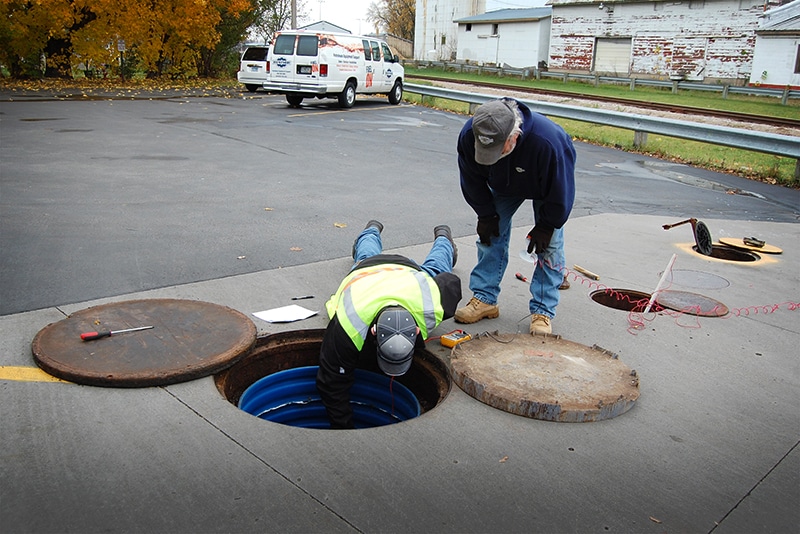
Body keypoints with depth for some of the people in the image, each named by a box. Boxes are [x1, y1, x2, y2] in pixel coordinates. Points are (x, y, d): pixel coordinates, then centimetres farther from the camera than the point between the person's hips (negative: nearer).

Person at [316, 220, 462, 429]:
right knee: (367, 256, 41)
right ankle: (371, 232, 73)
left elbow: (451, 282, -25)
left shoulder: (431, 309, -50)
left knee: (435, 269, 39)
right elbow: (332, 385, -43)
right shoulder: (347, 327, -54)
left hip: (410, 271, 0)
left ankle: (443, 237, 70)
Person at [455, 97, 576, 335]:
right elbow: (472, 181, -14)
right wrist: (486, 215, -10)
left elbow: (560, 190, -28)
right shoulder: (468, 135, -35)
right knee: (491, 235, 0)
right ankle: (485, 299, 10)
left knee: (549, 244, -7)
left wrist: (546, 226, -19)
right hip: (503, 185, 3)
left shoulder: (548, 140, -46)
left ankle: (542, 311, 0)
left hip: (546, 189, -3)